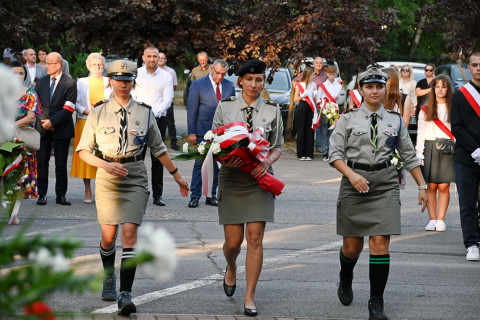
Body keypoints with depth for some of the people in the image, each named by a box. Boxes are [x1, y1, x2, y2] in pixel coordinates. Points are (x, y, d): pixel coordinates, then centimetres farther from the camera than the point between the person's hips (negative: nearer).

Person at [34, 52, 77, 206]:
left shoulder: (70, 83, -3)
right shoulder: (41, 82, 12)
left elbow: (68, 109, -9)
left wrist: (52, 121, -14)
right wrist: (44, 122, -5)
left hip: (61, 129, -3)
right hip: (43, 129, 3)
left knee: (61, 164, 2)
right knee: (41, 162, 0)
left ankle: (61, 195, 8)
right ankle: (42, 194, 5)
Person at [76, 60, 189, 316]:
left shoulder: (144, 112, 6)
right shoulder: (99, 113, 2)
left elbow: (158, 148, 15)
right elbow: (83, 150, 4)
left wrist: (177, 176, 15)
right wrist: (105, 165, -13)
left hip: (136, 176, 0)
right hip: (107, 177, 0)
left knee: (129, 233, -12)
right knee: (109, 236, 6)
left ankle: (125, 294, -17)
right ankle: (109, 280, 35)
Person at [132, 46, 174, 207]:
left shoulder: (166, 76, 6)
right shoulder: (136, 74, 6)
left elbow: (168, 99, 0)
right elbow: (132, 97, 4)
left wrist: (154, 113, -12)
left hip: (159, 119, 0)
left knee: (157, 157, 0)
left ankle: (157, 195, 3)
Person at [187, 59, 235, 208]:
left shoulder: (229, 86, 9)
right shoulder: (198, 84, -1)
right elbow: (191, 110, -2)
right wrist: (191, 132, -7)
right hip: (203, 131, -3)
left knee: (217, 164, 6)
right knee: (200, 163, -3)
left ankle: (211, 196, 14)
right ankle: (195, 196, 2)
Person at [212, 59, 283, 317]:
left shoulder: (272, 110, 4)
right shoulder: (225, 107, 3)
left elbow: (277, 147, 9)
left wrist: (267, 162, -12)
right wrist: (225, 160, -14)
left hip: (259, 179, 0)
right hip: (231, 177, 0)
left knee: (255, 238, -7)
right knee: (233, 241, 2)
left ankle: (250, 297, 0)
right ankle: (231, 269, 39)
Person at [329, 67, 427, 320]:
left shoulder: (395, 120, 10)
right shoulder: (348, 119, 3)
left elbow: (409, 156, 15)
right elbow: (335, 153, -2)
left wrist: (422, 186, 11)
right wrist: (352, 175, -18)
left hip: (385, 185, 1)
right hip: (354, 184, -1)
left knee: (380, 244, -9)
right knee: (352, 245, 7)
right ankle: (345, 280, 41)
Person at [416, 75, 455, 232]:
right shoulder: (425, 110, 12)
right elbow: (421, 132, 10)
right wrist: (419, 153, 1)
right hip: (429, 148, 1)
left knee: (444, 186, -5)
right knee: (431, 186, -3)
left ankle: (441, 220, 0)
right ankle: (432, 220, 1)